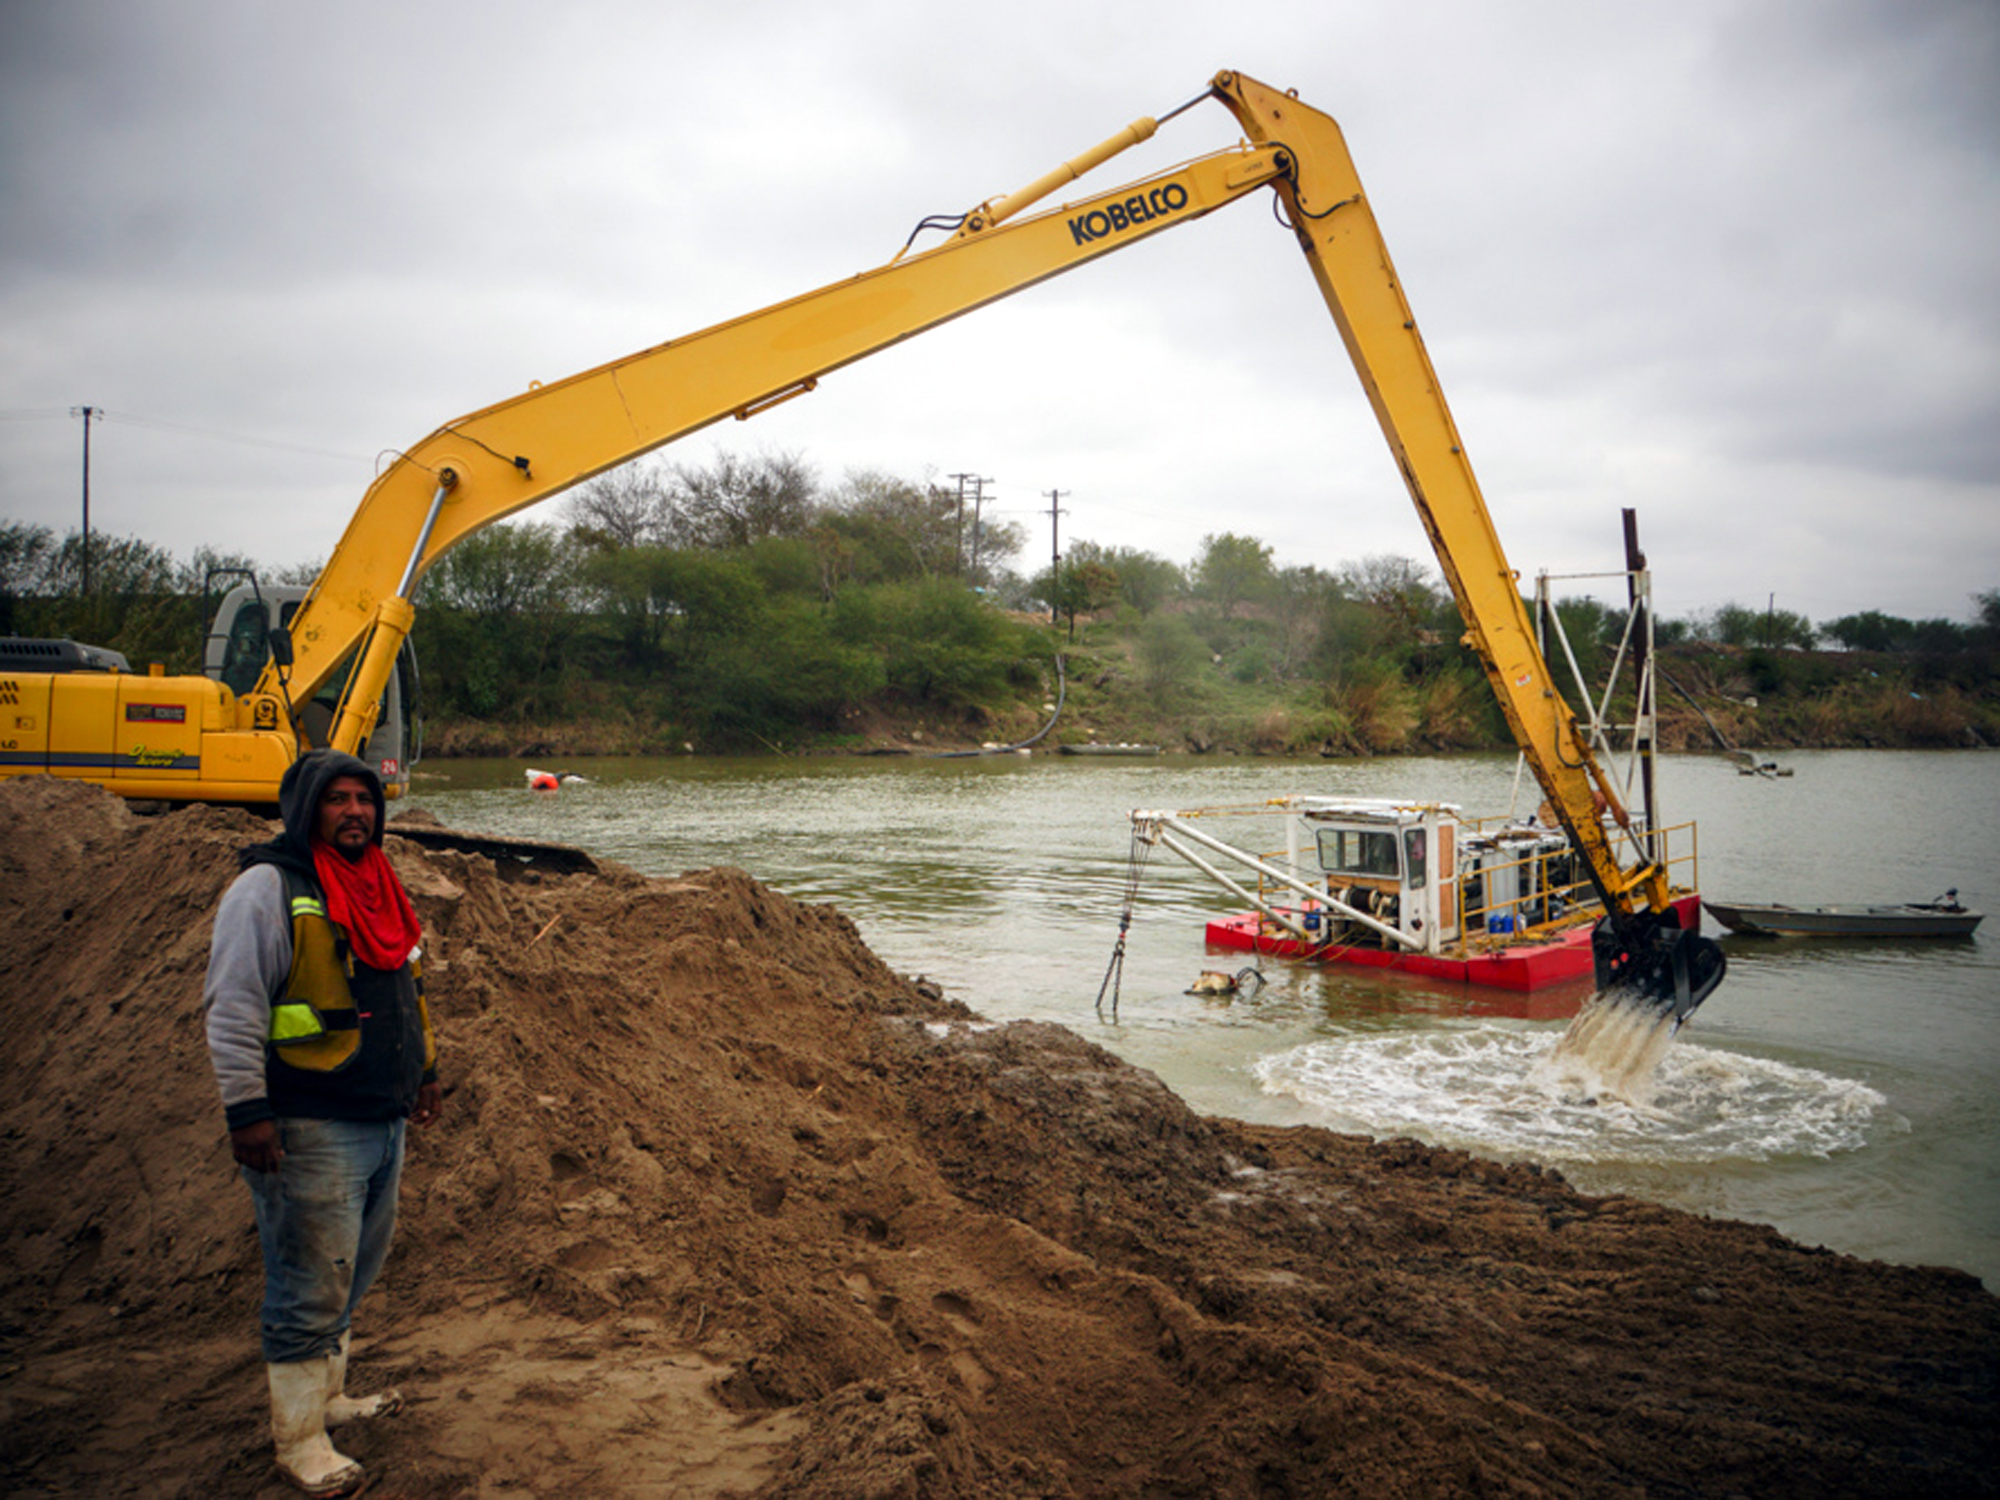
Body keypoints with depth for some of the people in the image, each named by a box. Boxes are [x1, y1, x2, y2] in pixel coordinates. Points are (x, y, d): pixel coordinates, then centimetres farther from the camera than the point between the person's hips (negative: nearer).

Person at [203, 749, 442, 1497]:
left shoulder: (376, 886, 14)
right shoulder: (268, 888, -11)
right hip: (311, 1130, -8)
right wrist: (246, 1109, -19)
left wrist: (422, 1070, 25)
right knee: (311, 1287, -1)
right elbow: (232, 1008, -15)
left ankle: (326, 1397, 35)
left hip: (383, 1123, 8)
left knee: (350, 1276, 19)